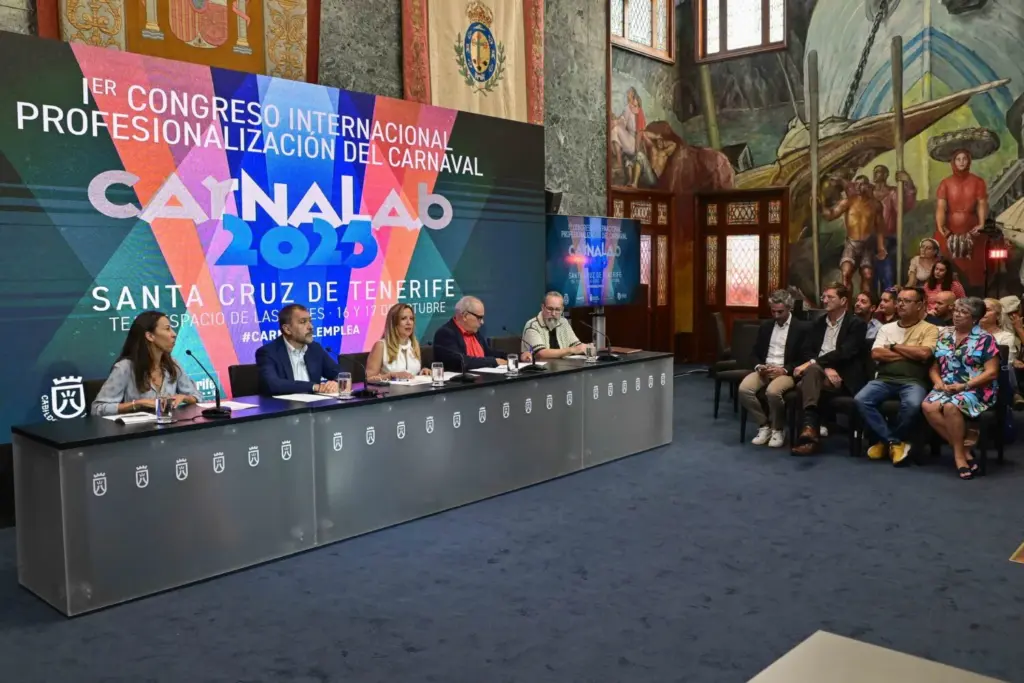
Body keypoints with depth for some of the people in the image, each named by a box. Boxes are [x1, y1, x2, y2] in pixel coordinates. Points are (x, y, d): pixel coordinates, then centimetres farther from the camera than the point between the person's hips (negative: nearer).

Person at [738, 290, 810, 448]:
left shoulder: (801, 328, -1)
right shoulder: (765, 326, 15)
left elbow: (804, 358, -5)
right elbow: (756, 353, 17)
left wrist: (784, 370, -18)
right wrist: (759, 367, -5)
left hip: (787, 372, -5)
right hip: (765, 370, 5)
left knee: (772, 391, -36)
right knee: (744, 388, -25)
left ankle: (778, 429, -8)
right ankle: (764, 425, -4)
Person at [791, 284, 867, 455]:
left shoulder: (856, 324, 2)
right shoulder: (817, 323, 18)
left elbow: (844, 353, -12)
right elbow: (808, 351, 7)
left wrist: (812, 363, -21)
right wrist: (826, 368, -13)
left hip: (843, 378, -4)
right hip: (817, 373, 4)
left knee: (807, 379, -34)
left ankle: (810, 427, -37)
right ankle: (810, 428, -39)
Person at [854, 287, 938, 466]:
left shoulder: (929, 329, 8)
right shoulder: (886, 328, 18)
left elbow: (924, 353, -11)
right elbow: (876, 354, 3)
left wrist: (894, 346, 0)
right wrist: (910, 354, -1)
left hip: (912, 381, -3)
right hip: (885, 379, 3)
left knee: (912, 404, -37)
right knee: (861, 400, -26)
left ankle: (888, 440, -9)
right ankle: (893, 441, -12)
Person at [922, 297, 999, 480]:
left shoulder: (985, 339, 0)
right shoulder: (945, 337, 15)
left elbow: (991, 373, -7)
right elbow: (934, 367, 16)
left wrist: (964, 386, -17)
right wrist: (938, 382, -6)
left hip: (975, 390, -5)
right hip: (946, 388, 5)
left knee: (951, 406, -37)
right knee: (927, 406, -28)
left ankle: (959, 453, -18)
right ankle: (962, 450, -18)